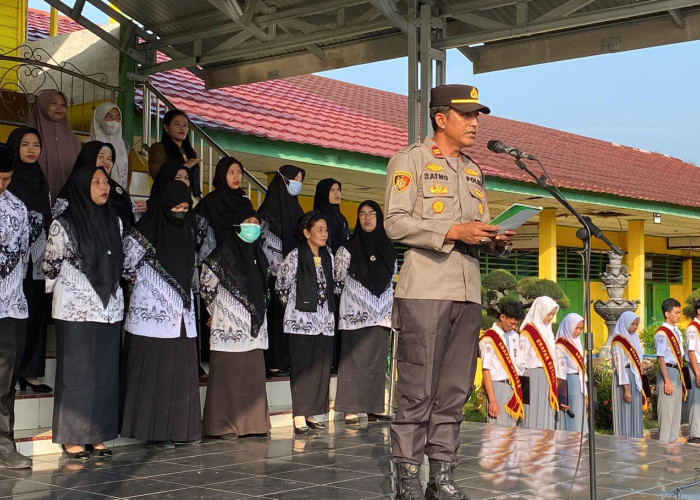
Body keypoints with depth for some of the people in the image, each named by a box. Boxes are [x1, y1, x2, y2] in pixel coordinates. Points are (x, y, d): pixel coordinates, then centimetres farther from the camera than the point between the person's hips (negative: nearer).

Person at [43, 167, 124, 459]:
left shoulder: (114, 221, 10)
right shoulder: (63, 224, -6)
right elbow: (50, 266, 0)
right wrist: (49, 301, 4)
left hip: (109, 308, 5)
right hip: (75, 309, -5)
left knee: (106, 372, 6)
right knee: (76, 372, 0)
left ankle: (97, 435, 14)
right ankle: (72, 438, 9)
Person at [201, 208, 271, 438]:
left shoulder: (258, 255, 14)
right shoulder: (223, 254, -7)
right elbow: (206, 286, -2)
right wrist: (218, 311, 6)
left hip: (254, 327, 6)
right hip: (228, 326, -6)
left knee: (254, 374, 6)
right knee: (227, 374, -4)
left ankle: (252, 422, 13)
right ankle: (223, 425, 1)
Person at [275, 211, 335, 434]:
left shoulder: (328, 256, 11)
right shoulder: (294, 257, -6)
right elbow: (282, 286, 1)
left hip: (324, 321, 6)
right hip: (301, 320, -6)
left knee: (321, 368, 4)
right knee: (302, 367, -6)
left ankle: (311, 414, 12)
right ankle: (299, 416, -4)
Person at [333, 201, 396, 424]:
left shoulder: (388, 249, 13)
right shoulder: (348, 248, 1)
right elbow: (338, 279, 1)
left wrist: (392, 309, 13)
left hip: (380, 313, 4)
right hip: (355, 312, -4)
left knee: (378, 360, 4)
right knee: (353, 359, -6)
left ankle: (375, 408, 8)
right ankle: (350, 410, -5)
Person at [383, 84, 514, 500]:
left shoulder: (475, 172, 22)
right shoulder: (410, 160, 1)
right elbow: (396, 222, -9)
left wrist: (497, 241, 1)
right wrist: (452, 232, -16)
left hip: (468, 293, 7)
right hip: (425, 290, -6)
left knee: (455, 390, 7)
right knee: (419, 391, -6)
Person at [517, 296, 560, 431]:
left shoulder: (548, 331, 17)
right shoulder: (528, 332, -6)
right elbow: (521, 360, -8)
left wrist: (555, 377, 13)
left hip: (548, 378, 7)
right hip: (533, 378, -7)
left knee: (547, 417, 7)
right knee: (534, 415, -7)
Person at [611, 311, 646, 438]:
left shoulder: (632, 338, 14)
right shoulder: (618, 341, -11)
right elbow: (620, 366, -16)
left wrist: (638, 384, 15)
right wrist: (626, 388, -21)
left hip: (635, 380, 8)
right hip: (625, 380, -8)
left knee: (635, 415, 10)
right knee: (626, 415, -5)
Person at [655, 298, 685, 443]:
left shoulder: (677, 332, 14)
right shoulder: (662, 334, -14)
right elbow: (660, 358, -16)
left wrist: (681, 376, 16)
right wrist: (667, 381, -19)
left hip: (677, 372, 9)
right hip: (667, 372, -9)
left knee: (677, 409, 13)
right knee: (667, 410, -5)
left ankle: (674, 439, 22)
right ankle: (664, 442, 1)